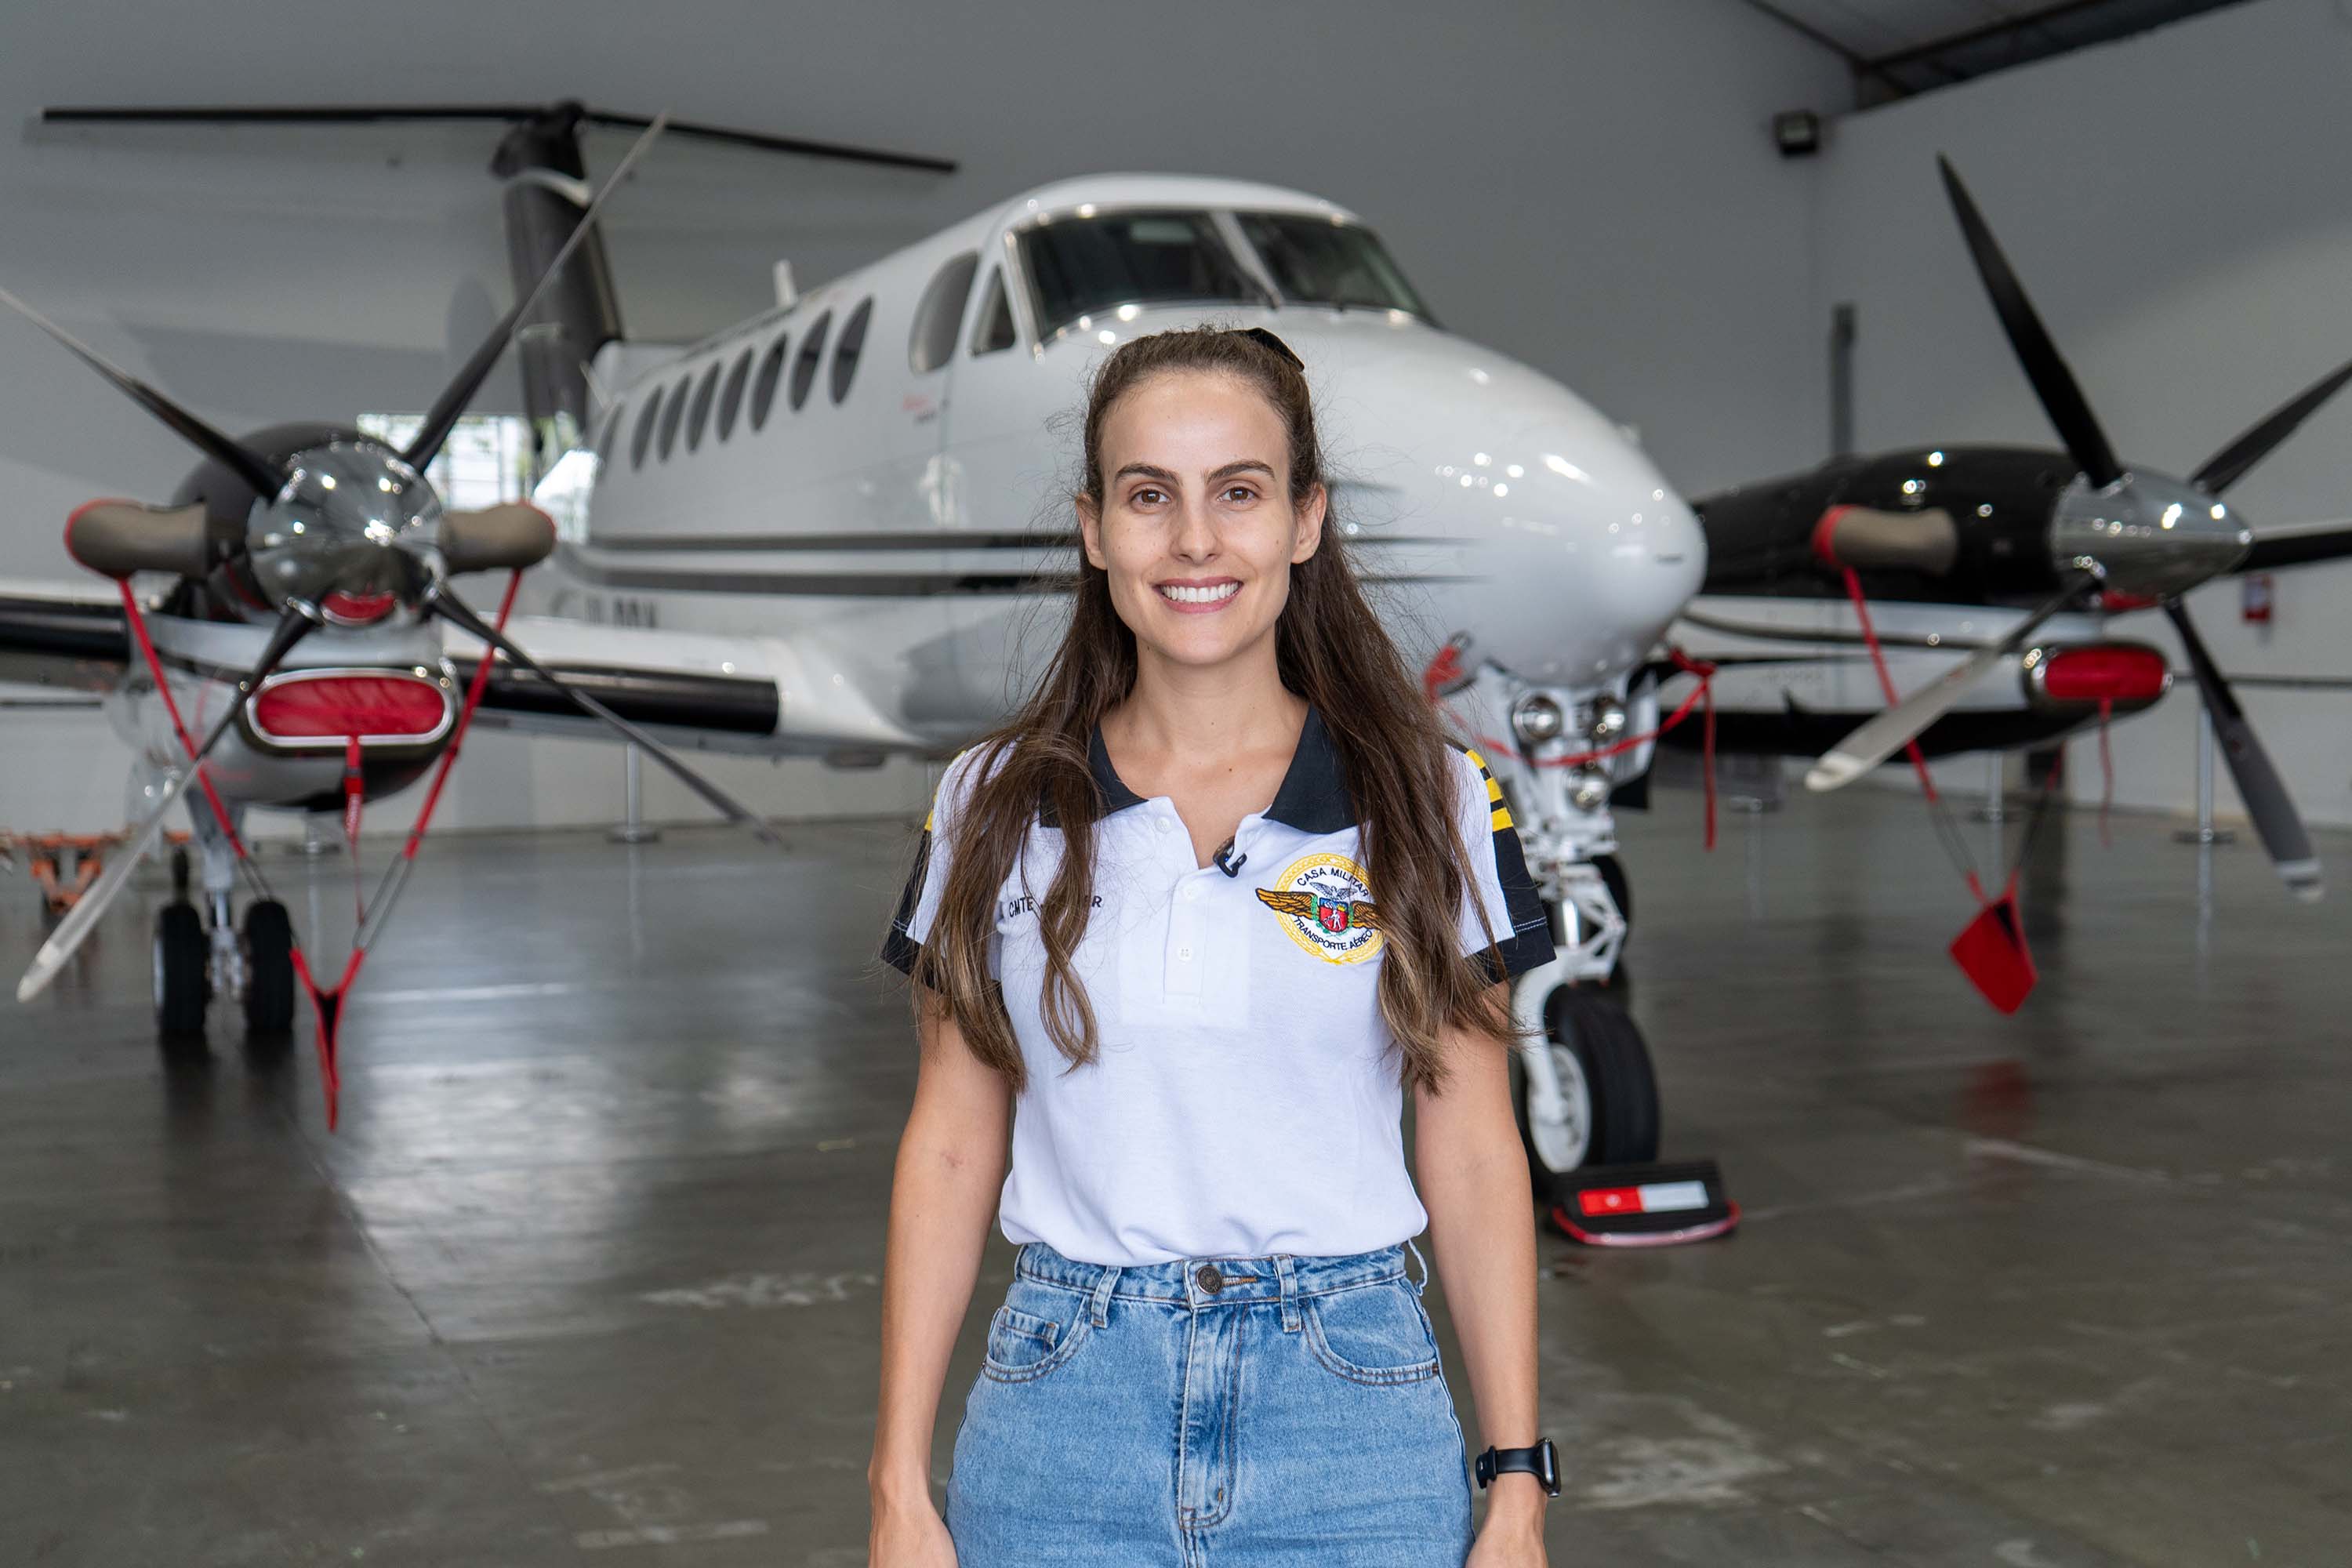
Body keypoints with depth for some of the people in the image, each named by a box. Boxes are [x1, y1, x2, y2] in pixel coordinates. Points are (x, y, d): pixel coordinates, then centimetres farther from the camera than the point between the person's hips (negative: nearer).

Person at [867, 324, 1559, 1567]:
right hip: (1063, 1422, 1)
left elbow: (1473, 1162, 2)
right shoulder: (993, 805, 3)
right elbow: (950, 1151, 5)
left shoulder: (1431, 803, 0)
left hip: (1353, 1416, -1)